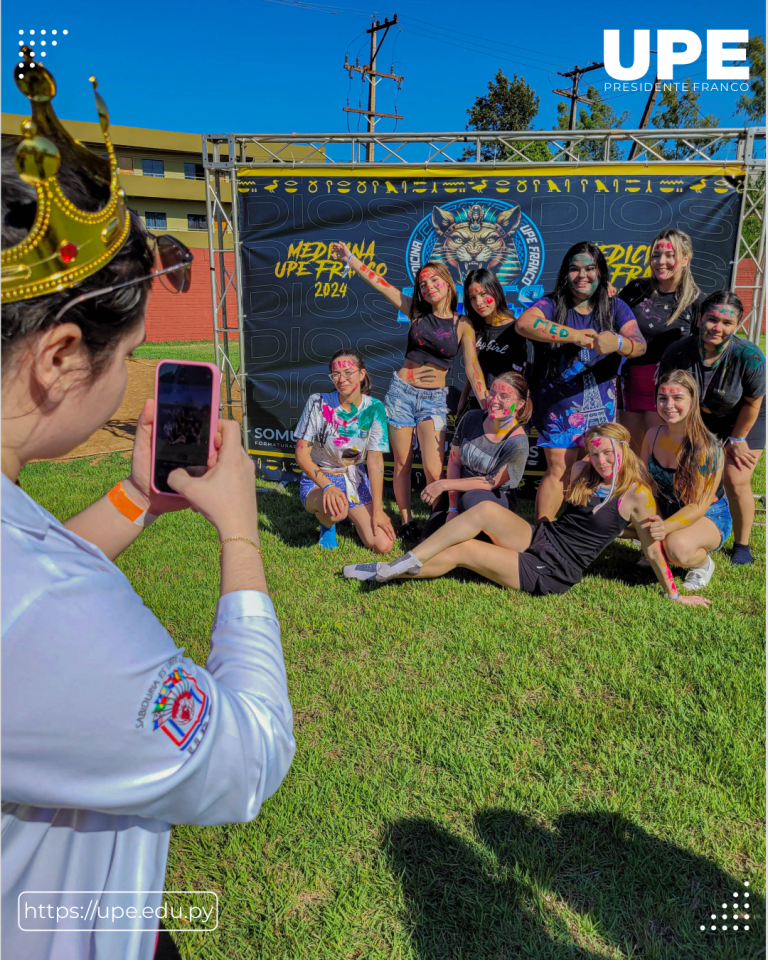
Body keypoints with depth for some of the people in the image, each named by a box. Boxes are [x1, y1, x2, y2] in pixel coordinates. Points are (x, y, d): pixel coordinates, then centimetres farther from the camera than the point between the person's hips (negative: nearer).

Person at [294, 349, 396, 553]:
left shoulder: (374, 408, -11)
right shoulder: (318, 403, -14)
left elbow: (375, 461, -13)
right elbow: (302, 453, -15)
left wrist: (378, 510, -17)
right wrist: (327, 486, -30)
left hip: (354, 478, 3)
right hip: (317, 478, -2)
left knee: (383, 546, -11)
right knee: (335, 510, -40)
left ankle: (350, 515, 21)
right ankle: (327, 522, 1)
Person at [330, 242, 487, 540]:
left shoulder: (462, 325, -1)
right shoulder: (417, 312, 4)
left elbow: (473, 368, -7)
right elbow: (379, 283, 4)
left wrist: (488, 407, -17)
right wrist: (350, 258, 2)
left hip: (434, 398, -2)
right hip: (401, 392, 2)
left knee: (434, 470, -13)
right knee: (402, 463, 7)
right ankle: (406, 521, 21)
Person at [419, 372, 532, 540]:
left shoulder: (518, 442, -20)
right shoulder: (471, 418, -7)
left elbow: (492, 482, -18)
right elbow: (454, 463, -5)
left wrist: (444, 484, -21)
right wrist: (453, 508, -14)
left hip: (497, 499, -4)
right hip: (460, 490, 4)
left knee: (472, 499, -38)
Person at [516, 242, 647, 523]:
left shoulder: (615, 308, 4)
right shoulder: (552, 305, -3)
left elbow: (640, 344, -11)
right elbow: (524, 323, -26)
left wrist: (618, 343, -36)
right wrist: (575, 335, -35)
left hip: (601, 407, 3)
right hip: (558, 406, -3)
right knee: (559, 471, -6)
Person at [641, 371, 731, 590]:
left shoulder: (708, 448, -27)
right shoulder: (653, 435, -10)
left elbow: (699, 506, -26)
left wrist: (666, 527, -43)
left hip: (708, 516, -6)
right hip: (666, 507, 6)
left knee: (678, 547, -39)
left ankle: (703, 564, 0)